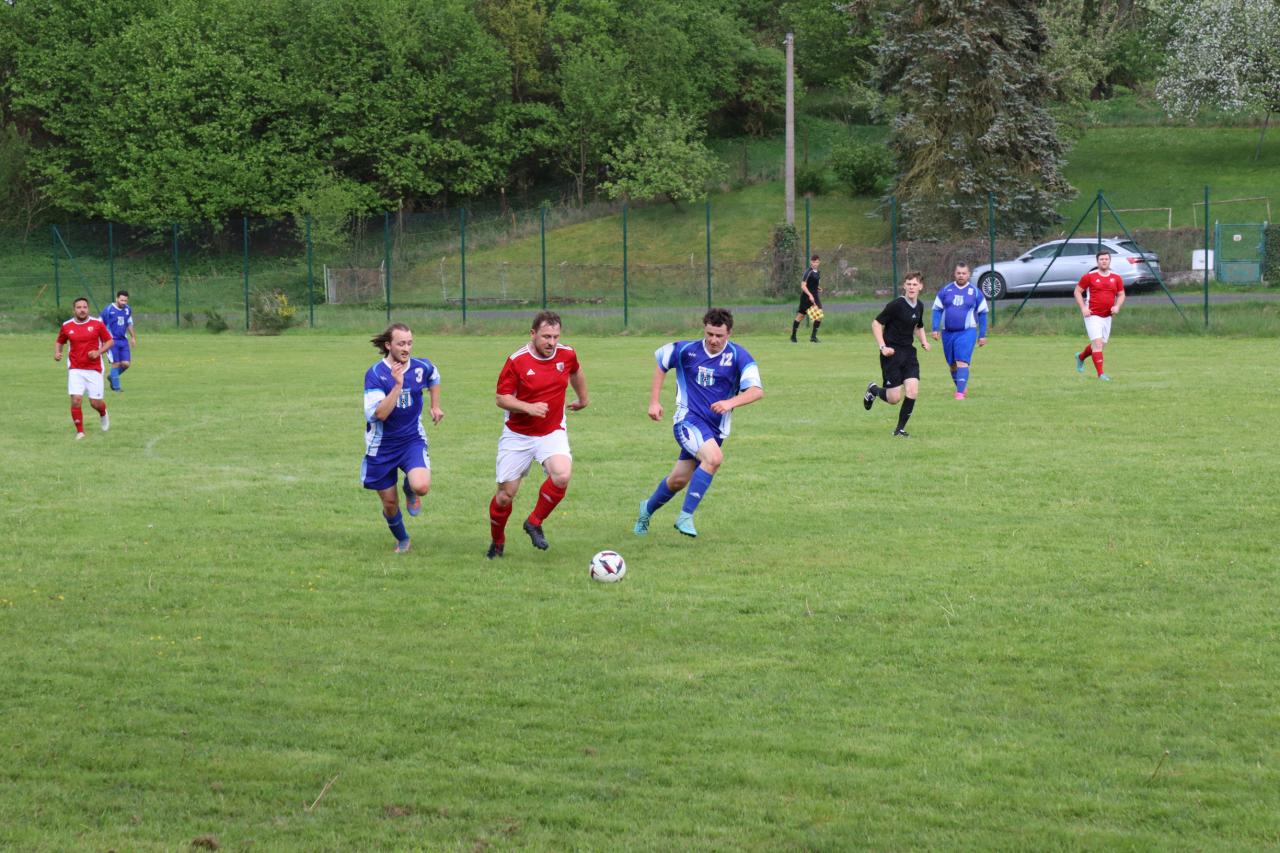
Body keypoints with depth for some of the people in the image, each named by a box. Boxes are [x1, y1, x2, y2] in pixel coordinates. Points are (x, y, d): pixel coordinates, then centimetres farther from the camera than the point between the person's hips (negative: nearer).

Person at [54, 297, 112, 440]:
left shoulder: (97, 324, -2)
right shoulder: (67, 326, 3)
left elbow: (109, 341, 4)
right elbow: (59, 342, 17)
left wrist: (99, 352, -13)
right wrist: (57, 353, -4)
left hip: (94, 369, -1)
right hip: (75, 369, 1)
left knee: (95, 402, 1)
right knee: (76, 400, -14)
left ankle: (103, 414, 38)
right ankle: (80, 432, 0)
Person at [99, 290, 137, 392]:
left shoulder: (128, 310, 6)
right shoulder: (108, 310, -11)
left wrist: (133, 337, 24)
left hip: (123, 341, 5)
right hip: (112, 341, -5)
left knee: (125, 364, -1)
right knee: (116, 363, -7)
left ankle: (111, 376, 25)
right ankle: (116, 386, 4)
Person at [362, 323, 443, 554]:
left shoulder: (421, 368, -6)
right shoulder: (375, 374, -18)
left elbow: (434, 377, 21)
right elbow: (379, 414, -28)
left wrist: (435, 406, 20)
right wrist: (398, 385, -35)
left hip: (413, 440, 2)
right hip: (382, 446, -1)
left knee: (421, 487, -26)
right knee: (390, 503, 7)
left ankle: (410, 490, 13)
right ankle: (402, 540, 39)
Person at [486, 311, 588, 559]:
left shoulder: (567, 354, -5)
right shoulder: (517, 361, -15)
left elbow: (576, 373, 20)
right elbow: (501, 398, -11)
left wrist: (583, 399, 33)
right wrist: (529, 407, -27)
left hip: (553, 432, 2)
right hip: (517, 435, -2)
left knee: (562, 475, -26)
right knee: (506, 494, 1)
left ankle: (535, 523, -2)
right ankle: (497, 543, 29)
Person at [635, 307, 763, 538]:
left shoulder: (738, 357, -9)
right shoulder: (687, 350, -6)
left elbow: (757, 391, -18)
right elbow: (660, 364, 12)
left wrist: (731, 402, -35)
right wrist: (654, 401, 6)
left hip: (715, 428, 3)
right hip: (688, 419, -3)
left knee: (679, 480, 9)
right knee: (715, 458, -29)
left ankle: (647, 509, 39)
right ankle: (686, 516, -20)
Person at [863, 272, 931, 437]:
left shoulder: (919, 306, 7)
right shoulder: (897, 305, -15)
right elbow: (876, 323, -11)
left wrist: (924, 341, 8)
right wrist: (882, 347, -19)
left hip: (909, 352, 6)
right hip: (892, 353, -6)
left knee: (913, 392, -10)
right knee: (894, 398, -5)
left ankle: (900, 429, 6)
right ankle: (873, 389, 29)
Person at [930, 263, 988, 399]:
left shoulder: (975, 292, 3)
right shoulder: (945, 290, 6)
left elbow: (982, 314, 8)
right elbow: (937, 310, 8)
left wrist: (982, 335, 5)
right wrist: (935, 329, -3)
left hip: (967, 332, -3)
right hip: (948, 332, 3)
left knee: (962, 362, -18)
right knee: (952, 364, 11)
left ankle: (960, 392, -21)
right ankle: (962, 386, 33)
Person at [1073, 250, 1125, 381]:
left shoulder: (1116, 278, 6)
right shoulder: (1089, 276, -5)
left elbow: (1121, 295, 15)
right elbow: (1077, 291, 1)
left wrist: (1117, 306, -5)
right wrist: (1083, 307, -11)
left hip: (1107, 316, 5)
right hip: (1093, 315, -5)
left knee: (1101, 344, 14)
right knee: (1098, 343, -15)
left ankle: (1081, 357, 42)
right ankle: (1101, 374, -14)